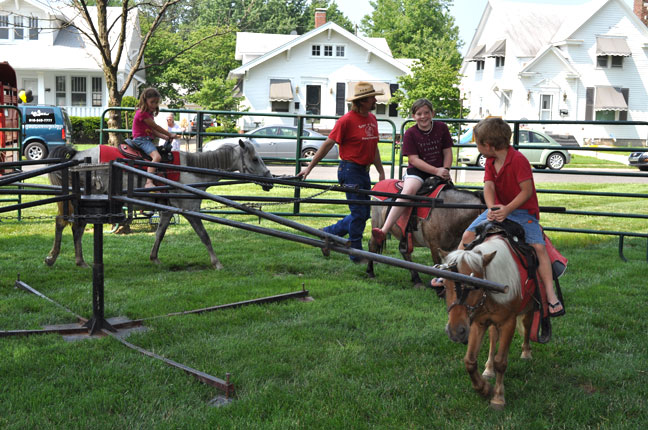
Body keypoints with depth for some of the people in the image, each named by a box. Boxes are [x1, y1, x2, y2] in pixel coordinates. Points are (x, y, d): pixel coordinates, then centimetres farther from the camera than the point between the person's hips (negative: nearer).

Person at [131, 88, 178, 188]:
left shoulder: (149, 114, 20)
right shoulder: (142, 113, -12)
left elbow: (153, 131, 14)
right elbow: (156, 127, -11)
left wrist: (166, 137, 0)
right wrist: (170, 134, -3)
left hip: (147, 140, 11)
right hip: (141, 139, -11)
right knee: (157, 157, -33)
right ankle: (149, 183, -44)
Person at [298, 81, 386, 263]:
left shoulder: (372, 119, 11)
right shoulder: (346, 120, -13)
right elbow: (328, 144, -10)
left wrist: (381, 172, 17)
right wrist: (309, 167, -10)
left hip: (364, 171, 8)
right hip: (350, 171, -8)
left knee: (364, 213, 12)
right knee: (359, 213, -4)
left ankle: (328, 233, 26)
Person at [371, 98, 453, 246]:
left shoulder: (442, 128, 3)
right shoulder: (410, 133, -5)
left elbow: (447, 152, 6)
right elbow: (414, 159, -12)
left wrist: (445, 172, -9)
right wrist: (436, 171, -21)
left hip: (439, 170, 4)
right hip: (417, 170, -4)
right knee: (409, 190, -31)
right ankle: (384, 231, -41)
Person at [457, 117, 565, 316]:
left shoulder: (518, 159, -19)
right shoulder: (490, 161, 3)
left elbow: (527, 191, -22)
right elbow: (488, 187, -8)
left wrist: (507, 209, -29)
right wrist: (492, 208, -27)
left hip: (523, 210, -6)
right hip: (498, 208, 6)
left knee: (538, 246, -24)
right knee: (468, 234, -8)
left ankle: (551, 296, -21)